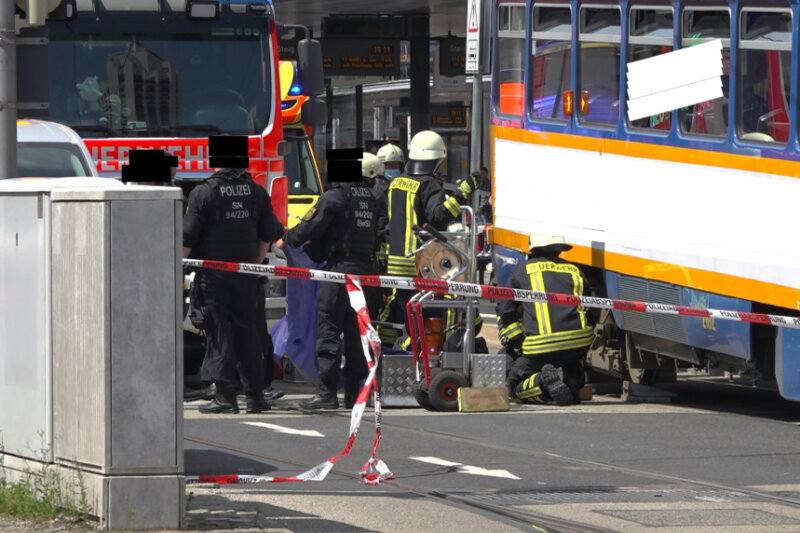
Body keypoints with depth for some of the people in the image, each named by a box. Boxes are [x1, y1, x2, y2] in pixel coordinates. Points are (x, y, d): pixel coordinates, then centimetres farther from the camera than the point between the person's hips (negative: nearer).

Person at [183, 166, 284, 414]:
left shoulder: (203, 193, -11)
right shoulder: (256, 192, 4)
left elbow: (188, 238, -11)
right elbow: (268, 235, 12)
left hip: (213, 274, -4)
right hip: (245, 275, 4)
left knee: (218, 331, -1)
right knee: (246, 331, 11)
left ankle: (225, 395, -4)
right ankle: (256, 395, 11)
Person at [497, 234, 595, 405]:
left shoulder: (521, 271, 13)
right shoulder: (575, 271, 20)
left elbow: (505, 314, 15)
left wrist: (514, 346, 25)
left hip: (540, 348, -3)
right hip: (578, 343, 3)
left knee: (515, 386, 15)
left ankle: (543, 382, -17)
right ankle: (574, 386, 8)